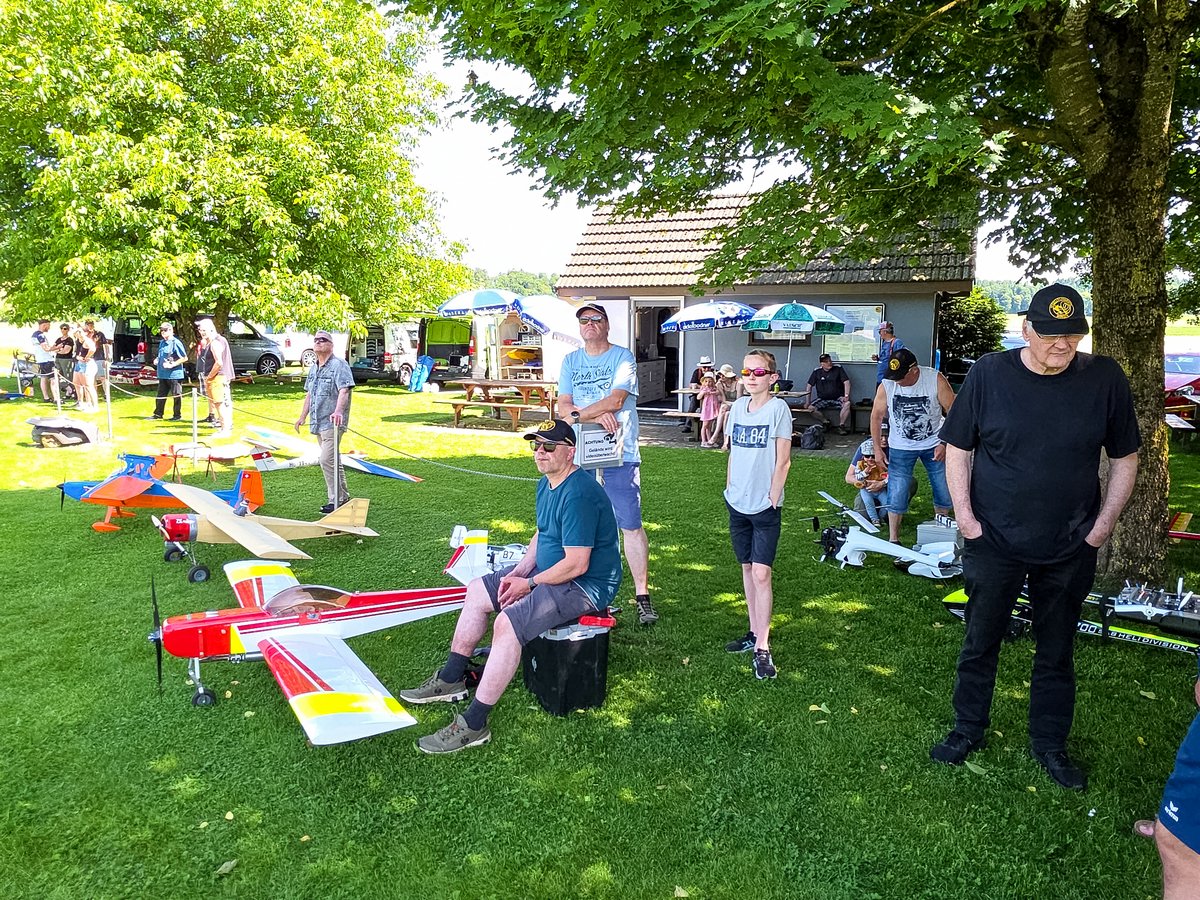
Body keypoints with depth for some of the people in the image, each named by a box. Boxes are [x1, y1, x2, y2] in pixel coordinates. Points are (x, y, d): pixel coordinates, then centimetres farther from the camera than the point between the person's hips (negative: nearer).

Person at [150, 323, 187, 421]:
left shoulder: (176, 343, -12)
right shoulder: (162, 342, 12)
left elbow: (184, 358, -14)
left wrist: (172, 364, -18)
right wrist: (157, 359, 6)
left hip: (174, 374, -8)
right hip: (163, 374, 8)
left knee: (176, 395, 3)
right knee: (161, 394, 13)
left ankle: (177, 415, 11)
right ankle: (158, 413, 21)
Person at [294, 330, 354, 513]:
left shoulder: (339, 365, -10)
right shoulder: (313, 368, 17)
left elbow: (344, 390, -24)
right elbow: (309, 394, 26)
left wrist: (338, 411, -38)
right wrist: (303, 416, 26)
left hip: (332, 422, -9)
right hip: (318, 422, 9)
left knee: (327, 460, -13)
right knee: (333, 460, 14)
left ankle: (335, 500, -6)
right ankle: (343, 496, 22)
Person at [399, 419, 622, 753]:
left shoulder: (578, 494, -26)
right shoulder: (547, 483, 7)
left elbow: (576, 564, -27)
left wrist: (528, 584, -16)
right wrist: (520, 570, 1)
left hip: (586, 585, -11)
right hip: (547, 569, 11)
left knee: (508, 622, -28)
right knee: (477, 590, 11)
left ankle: (473, 725, -18)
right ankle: (451, 679, 21)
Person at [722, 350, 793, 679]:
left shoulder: (778, 408, -9)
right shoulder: (738, 407, 7)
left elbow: (783, 460, -9)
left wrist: (773, 499, -11)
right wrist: (729, 488, 10)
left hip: (765, 505, -6)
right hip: (737, 503, 6)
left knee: (761, 573, -8)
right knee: (747, 568, 13)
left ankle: (762, 648, -2)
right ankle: (754, 632, 26)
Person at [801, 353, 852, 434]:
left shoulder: (838, 369, -1)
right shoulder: (817, 372, 2)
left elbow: (846, 382, -3)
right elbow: (809, 386, 5)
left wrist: (846, 396, -17)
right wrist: (808, 402, 1)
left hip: (837, 398, -1)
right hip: (822, 399, 1)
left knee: (847, 403, -32)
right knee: (811, 408, -25)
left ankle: (841, 426, -15)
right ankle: (825, 422, 0)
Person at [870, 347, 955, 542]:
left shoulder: (936, 380, -17)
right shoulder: (886, 385, -14)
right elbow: (876, 417, -2)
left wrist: (945, 443, -14)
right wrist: (878, 449, -5)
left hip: (934, 445, 0)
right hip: (900, 448, 0)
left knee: (944, 493, 8)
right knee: (896, 495, -4)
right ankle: (893, 539, 9)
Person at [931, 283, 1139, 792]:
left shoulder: (1105, 378, -5)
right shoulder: (989, 373, -8)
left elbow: (1124, 458, 5)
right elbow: (958, 447, -1)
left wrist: (1104, 524, -1)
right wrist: (964, 514, -6)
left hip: (1070, 550, 1)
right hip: (994, 542, -1)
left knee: (1056, 653, 16)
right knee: (980, 644, 13)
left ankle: (1049, 745, 35)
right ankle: (968, 731, 32)